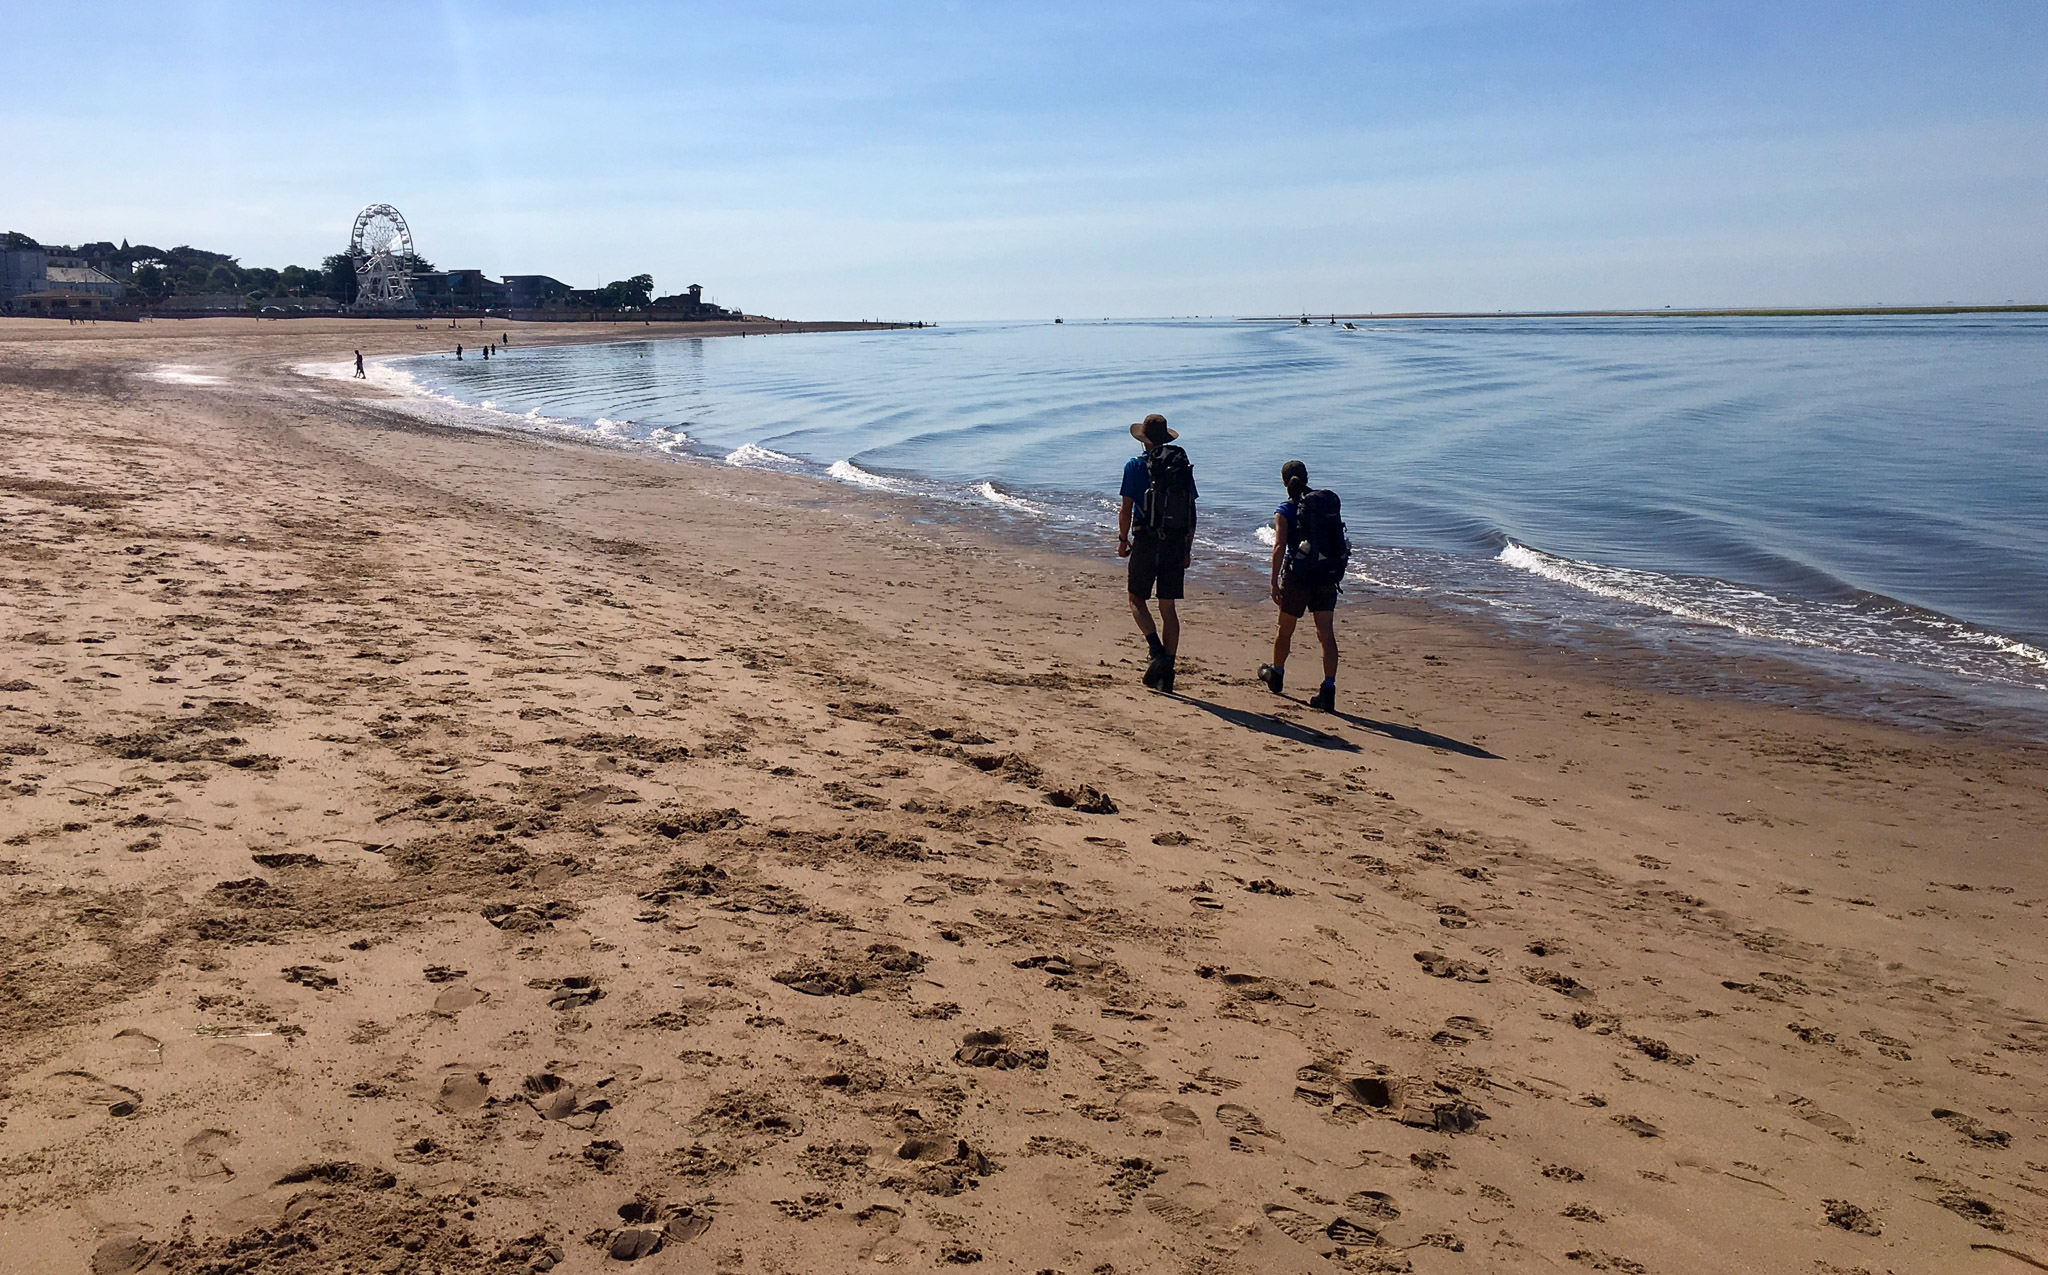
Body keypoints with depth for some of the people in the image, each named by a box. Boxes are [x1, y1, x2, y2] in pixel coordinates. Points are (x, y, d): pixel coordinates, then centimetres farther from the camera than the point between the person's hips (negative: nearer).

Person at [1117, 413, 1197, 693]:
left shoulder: (1136, 466, -5)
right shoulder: (1183, 466, 7)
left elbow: (1126, 510, -7)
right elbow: (1191, 513, 8)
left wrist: (1123, 540, 8)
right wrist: (1187, 549, 15)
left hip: (1146, 543, -4)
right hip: (1176, 544, 4)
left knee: (1137, 600, 10)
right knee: (1169, 609, 7)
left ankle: (1157, 650, -12)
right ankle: (1165, 674, 7)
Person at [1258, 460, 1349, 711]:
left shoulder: (1285, 511, -5)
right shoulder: (1329, 503, 8)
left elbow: (1279, 546, -17)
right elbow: (1337, 540, 16)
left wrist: (1275, 583, -20)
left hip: (1299, 575, -3)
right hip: (1328, 575, 3)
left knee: (1285, 630, 17)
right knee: (1327, 635, -1)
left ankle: (1276, 675, 38)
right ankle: (1328, 690, -9)